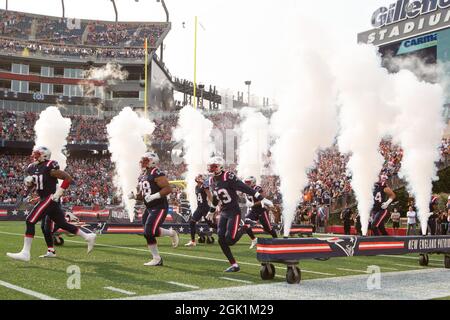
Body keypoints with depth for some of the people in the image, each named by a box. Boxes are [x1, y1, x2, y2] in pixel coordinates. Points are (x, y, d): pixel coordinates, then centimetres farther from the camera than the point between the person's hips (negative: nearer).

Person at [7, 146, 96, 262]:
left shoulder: (49, 168, -15)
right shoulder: (32, 168, 10)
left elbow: (68, 178, -16)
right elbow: (30, 189, 21)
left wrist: (58, 193, -19)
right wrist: (28, 182, -2)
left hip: (51, 199, -9)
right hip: (44, 199, 9)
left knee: (30, 221, -15)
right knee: (63, 224, 14)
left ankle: (25, 253, -13)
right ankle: (88, 237, 23)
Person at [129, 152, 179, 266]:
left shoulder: (157, 174, -14)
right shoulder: (143, 176, 14)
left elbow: (168, 188, -21)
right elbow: (141, 195, 21)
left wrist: (155, 195, -27)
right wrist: (134, 196, 1)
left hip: (159, 207, -9)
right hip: (149, 208, 9)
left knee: (150, 232, -19)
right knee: (148, 234, 7)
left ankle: (172, 233, 7)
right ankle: (157, 259, 16)